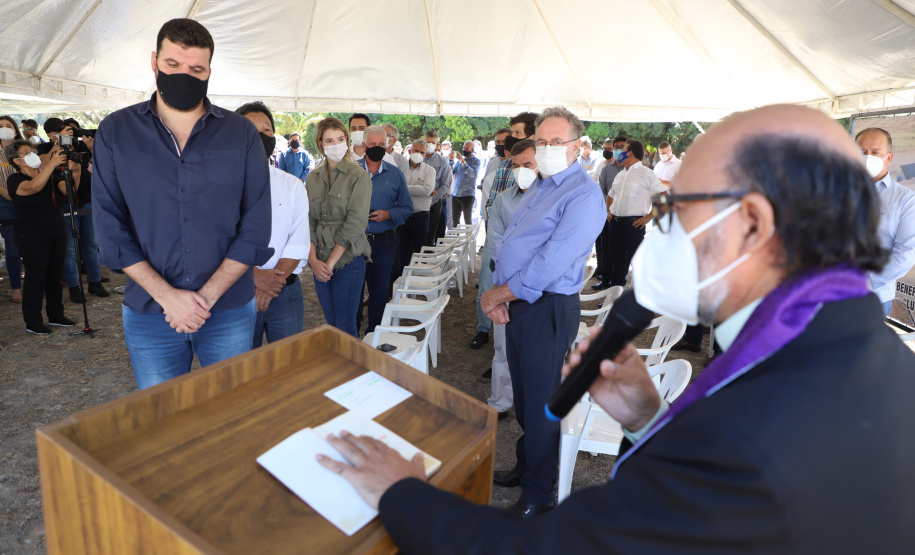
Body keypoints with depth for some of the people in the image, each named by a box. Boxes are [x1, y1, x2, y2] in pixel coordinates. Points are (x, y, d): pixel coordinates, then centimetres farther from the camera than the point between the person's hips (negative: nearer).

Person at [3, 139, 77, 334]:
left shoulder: (51, 176, 11)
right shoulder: (15, 180, -6)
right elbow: (33, 187, -28)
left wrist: (74, 172, -24)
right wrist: (51, 164, -35)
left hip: (57, 232, 5)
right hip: (32, 236, -5)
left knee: (55, 275, 10)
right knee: (35, 278, -3)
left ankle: (56, 314, 20)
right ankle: (32, 322, 5)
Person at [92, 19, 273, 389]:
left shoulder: (241, 134, -1)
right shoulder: (115, 132, 2)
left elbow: (256, 226, -6)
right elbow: (110, 228, -3)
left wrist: (208, 295, -13)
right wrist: (167, 295, -13)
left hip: (230, 310, 0)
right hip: (148, 314, 1)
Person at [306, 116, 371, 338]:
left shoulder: (358, 176, -5)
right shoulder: (313, 178, 9)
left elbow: (356, 222, -13)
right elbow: (308, 220, 4)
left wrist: (331, 262, -13)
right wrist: (314, 260, -9)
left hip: (348, 259, -4)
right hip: (320, 262, 5)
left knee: (345, 327, 0)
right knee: (331, 324, 13)